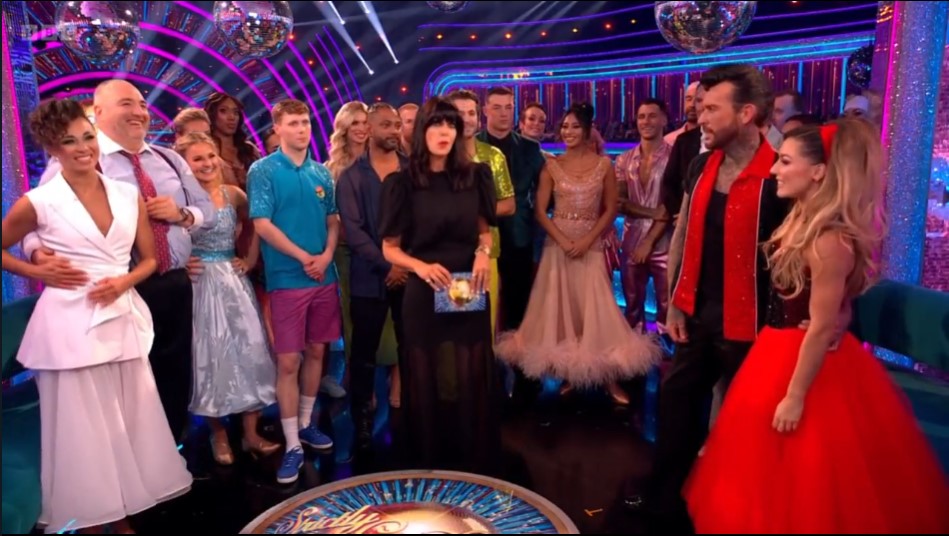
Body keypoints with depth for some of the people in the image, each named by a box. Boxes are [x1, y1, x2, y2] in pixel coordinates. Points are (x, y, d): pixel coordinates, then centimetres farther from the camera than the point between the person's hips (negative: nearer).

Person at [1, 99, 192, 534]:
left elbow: (149, 258, 10)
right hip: (69, 324, -4)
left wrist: (124, 281, -8)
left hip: (124, 319, 4)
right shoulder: (39, 202, -6)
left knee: (130, 424, 11)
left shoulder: (129, 195, 4)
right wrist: (38, 273, -6)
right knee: (83, 428, 7)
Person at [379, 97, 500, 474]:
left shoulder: (474, 176, 2)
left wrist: (483, 252, -7)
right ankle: (427, 464, 30)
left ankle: (477, 463, 29)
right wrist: (421, 266, -21)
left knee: (474, 379, 10)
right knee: (424, 380, 10)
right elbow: (389, 248, -3)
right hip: (422, 293, -2)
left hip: (469, 291, 2)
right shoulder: (403, 182, -5)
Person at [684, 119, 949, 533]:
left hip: (810, 362, -9)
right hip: (781, 351, 9)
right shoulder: (802, 219, 3)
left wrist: (795, 398, -19)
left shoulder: (830, 240, -25)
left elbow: (822, 328, -24)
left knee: (800, 490, 11)